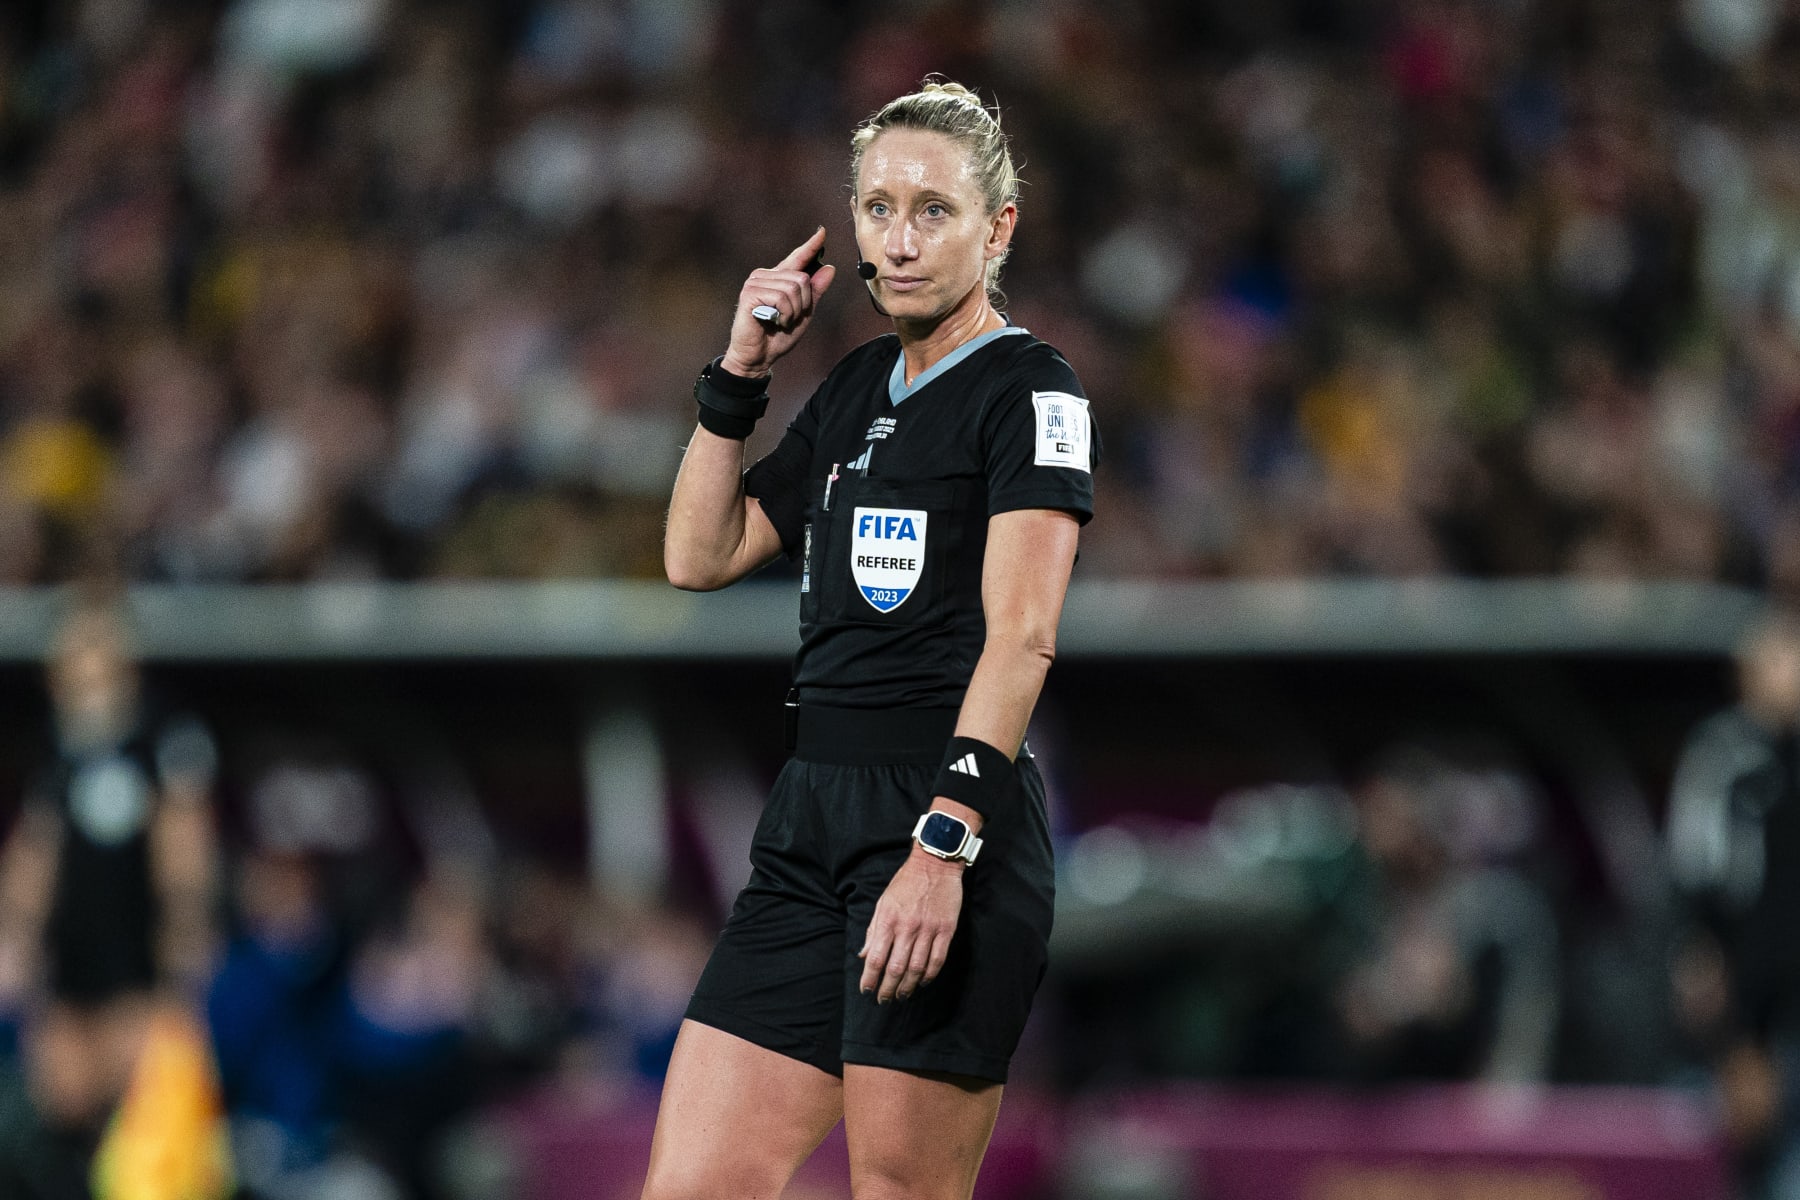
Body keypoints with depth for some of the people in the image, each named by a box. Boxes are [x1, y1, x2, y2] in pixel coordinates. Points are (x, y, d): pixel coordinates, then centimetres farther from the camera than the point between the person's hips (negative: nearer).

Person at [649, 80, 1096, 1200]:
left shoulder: (1031, 388, -5)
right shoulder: (856, 389, 18)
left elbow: (1021, 637, -15)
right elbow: (700, 556, 24)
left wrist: (943, 843, -25)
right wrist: (740, 374, 14)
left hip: (953, 816, -7)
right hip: (813, 816, 7)